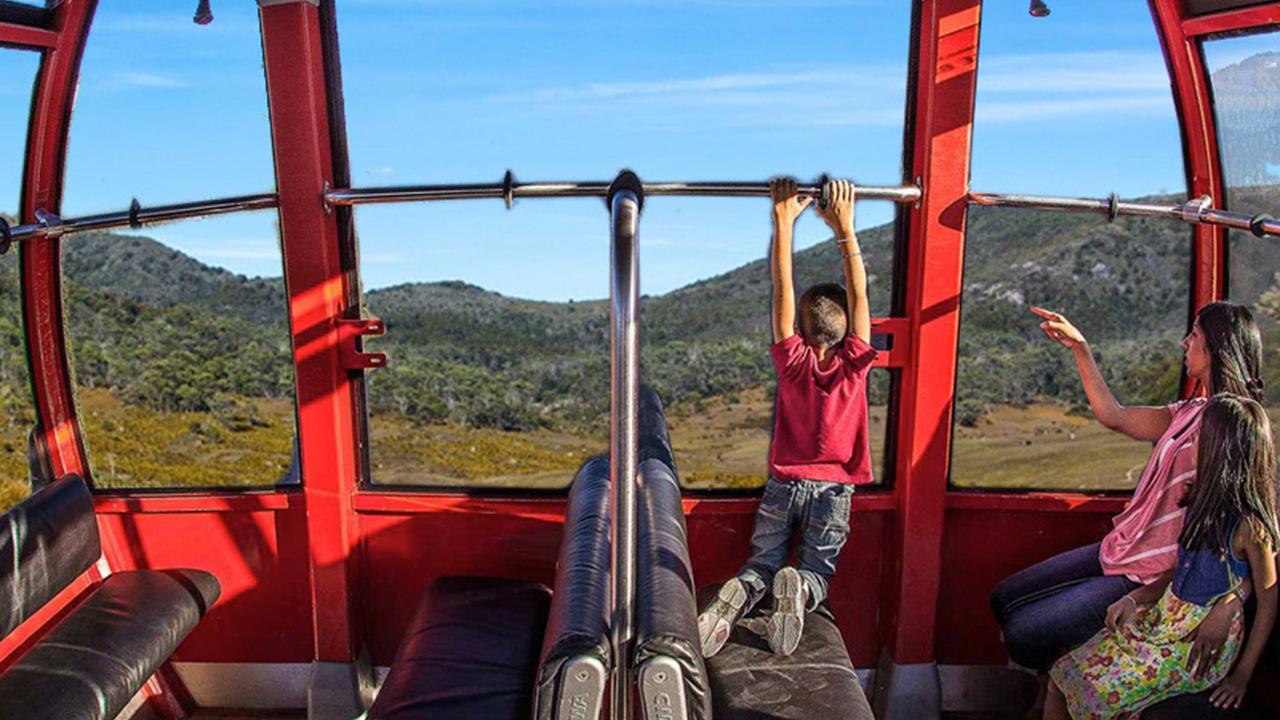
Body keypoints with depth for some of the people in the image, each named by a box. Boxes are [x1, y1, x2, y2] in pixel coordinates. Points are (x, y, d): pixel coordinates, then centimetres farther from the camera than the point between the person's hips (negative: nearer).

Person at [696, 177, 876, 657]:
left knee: (761, 564, 6)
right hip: (833, 490, 0)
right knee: (817, 572, 6)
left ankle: (732, 600, -27)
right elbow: (859, 295, -9)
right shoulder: (852, 365, -9)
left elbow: (782, 290, -10)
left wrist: (784, 221, -10)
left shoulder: (793, 362, -10)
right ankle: (798, 589, -29)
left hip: (784, 485, 0)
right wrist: (844, 227, -10)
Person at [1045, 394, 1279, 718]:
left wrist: (1242, 676, -9)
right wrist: (1134, 599, -1)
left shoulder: (1248, 525, -19)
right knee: (1062, 677, -6)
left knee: (1101, 692, -21)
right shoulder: (1204, 500, 5)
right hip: (1166, 618, 7)